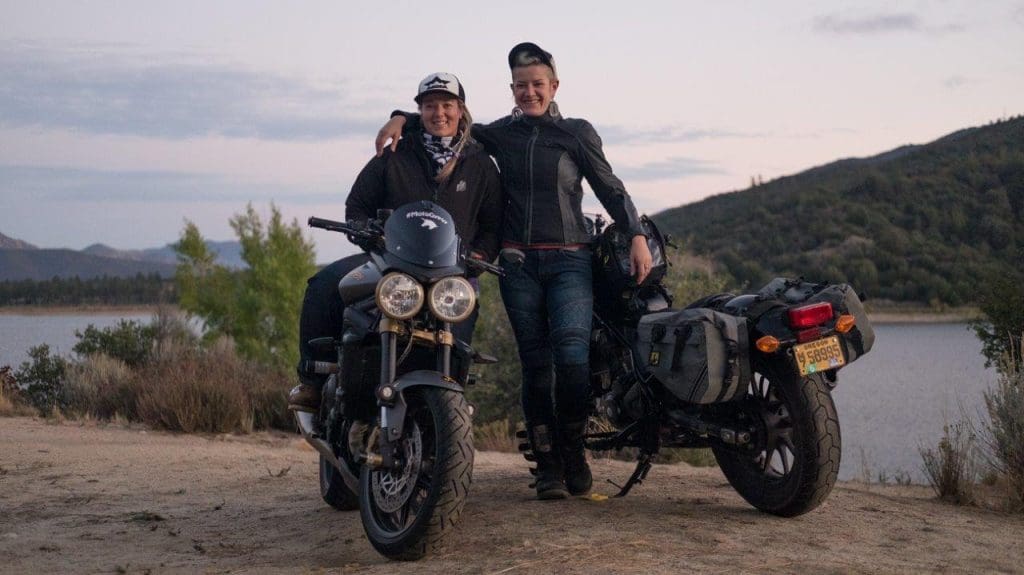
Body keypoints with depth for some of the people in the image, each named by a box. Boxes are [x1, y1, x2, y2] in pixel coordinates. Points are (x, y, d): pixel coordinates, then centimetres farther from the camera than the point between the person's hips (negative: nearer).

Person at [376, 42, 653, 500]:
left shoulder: (577, 133, 7)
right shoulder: (501, 133, 12)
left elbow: (610, 188, 5)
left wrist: (637, 236, -6)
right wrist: (402, 119, 4)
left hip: (569, 260, -2)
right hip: (518, 263, 2)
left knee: (572, 355, -18)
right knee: (536, 365, 1)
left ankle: (574, 449, 3)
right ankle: (547, 464, 6)